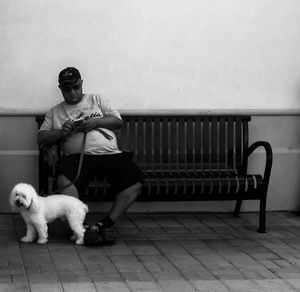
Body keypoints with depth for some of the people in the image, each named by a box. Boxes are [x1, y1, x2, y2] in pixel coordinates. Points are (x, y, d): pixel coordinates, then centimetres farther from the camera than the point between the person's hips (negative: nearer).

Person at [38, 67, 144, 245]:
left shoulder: (96, 99, 21)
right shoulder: (55, 112, 21)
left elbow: (118, 121, 13)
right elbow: (42, 138, 15)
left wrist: (96, 122, -5)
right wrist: (61, 132, -4)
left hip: (110, 153, 1)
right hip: (79, 156, -1)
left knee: (135, 181, -25)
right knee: (64, 182, -35)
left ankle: (106, 224, -21)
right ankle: (83, 229, -30)